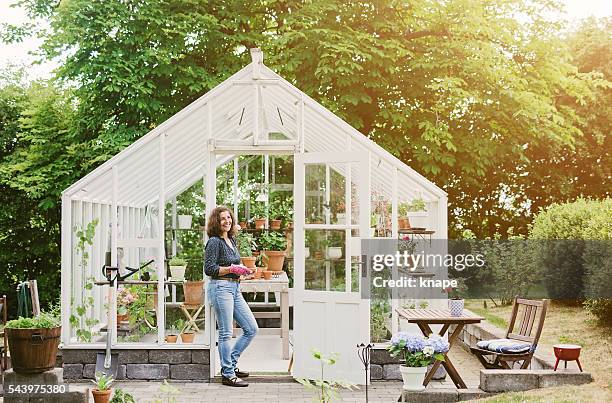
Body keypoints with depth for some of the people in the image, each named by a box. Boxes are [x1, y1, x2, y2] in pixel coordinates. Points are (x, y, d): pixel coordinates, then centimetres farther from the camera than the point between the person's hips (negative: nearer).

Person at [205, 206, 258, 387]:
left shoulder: (232, 240, 15)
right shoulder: (214, 242, -10)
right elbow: (209, 269, -15)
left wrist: (242, 270, 9)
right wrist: (232, 269, -17)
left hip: (235, 289, 9)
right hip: (220, 288, -9)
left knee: (251, 329, 10)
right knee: (226, 333, -4)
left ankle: (230, 363, 21)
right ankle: (228, 375, 5)